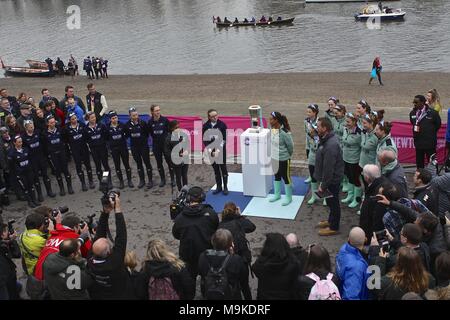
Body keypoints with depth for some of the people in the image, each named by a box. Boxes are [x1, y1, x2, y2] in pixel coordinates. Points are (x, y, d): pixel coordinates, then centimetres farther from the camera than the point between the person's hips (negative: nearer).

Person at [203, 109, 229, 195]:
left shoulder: (222, 125, -9)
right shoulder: (205, 126, -2)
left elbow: (224, 139, -10)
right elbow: (205, 140, 0)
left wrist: (218, 150, -16)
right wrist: (210, 151, -10)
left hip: (221, 150, -2)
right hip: (211, 151, 2)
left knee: (223, 168, 4)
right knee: (215, 169, 10)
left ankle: (225, 187, 13)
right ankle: (218, 187, 20)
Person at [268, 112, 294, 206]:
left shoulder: (284, 132, -27)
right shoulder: (272, 129, -7)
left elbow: (290, 146, -16)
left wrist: (288, 155, -1)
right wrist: (273, 153, 14)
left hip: (283, 159, -7)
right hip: (274, 158, 7)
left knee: (286, 177, 10)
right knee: (277, 176, 23)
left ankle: (289, 197, 28)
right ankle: (277, 194, 42)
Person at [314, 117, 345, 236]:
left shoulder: (331, 145, -31)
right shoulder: (327, 139, 3)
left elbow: (328, 168, -29)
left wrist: (323, 185, -22)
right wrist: (322, 181, 17)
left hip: (332, 179, -10)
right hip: (330, 178, 10)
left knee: (333, 202, 6)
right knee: (331, 202, 24)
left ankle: (334, 227, 21)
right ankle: (331, 221, 42)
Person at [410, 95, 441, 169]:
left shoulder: (432, 113, -11)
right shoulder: (412, 113, 3)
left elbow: (438, 124, 2)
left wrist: (430, 133, 6)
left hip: (430, 143, -4)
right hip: (418, 142, 4)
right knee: (419, 163, 12)